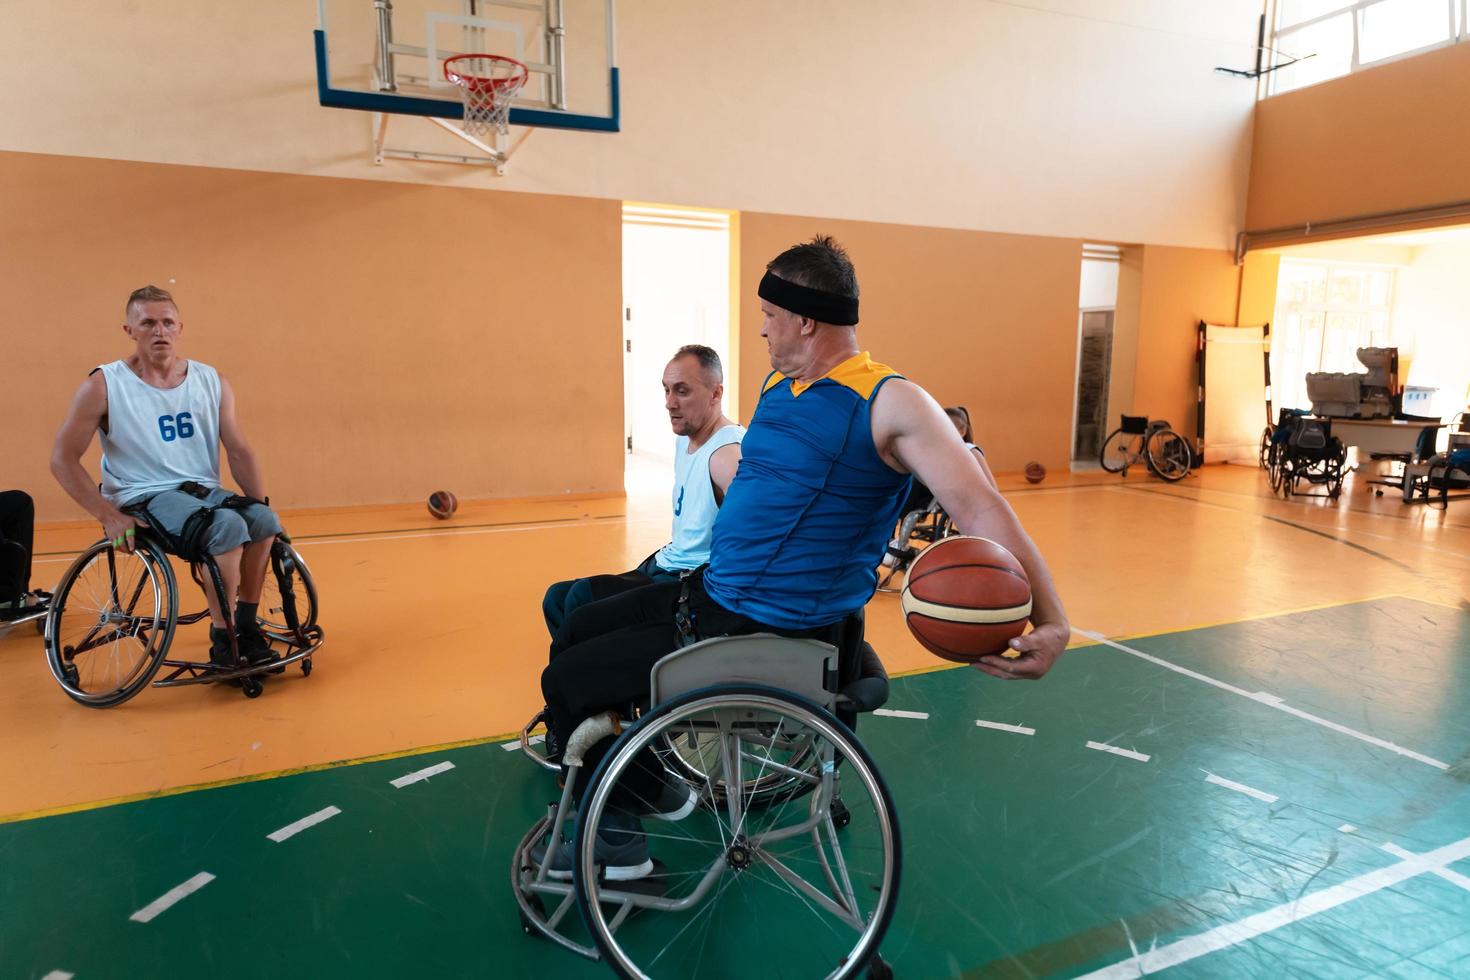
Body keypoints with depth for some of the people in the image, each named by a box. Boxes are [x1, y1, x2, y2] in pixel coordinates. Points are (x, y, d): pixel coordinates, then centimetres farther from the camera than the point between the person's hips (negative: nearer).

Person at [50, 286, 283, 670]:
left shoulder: (211, 381, 6)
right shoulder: (104, 385, -4)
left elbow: (239, 451, 5)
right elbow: (63, 459, -3)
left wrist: (261, 504, -6)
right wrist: (108, 515, -12)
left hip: (203, 491, 4)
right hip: (143, 498, -4)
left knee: (264, 520, -26)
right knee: (227, 526, -32)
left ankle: (246, 625, -9)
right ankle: (222, 637, -17)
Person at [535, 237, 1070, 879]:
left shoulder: (890, 403, -16)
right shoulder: (776, 387, 9)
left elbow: (981, 509, -24)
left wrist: (1051, 621, -33)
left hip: (763, 632, -9)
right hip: (711, 592, 9)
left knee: (567, 682, -5)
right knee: (577, 632, 19)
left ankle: (620, 835, 21)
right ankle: (651, 789, 31)